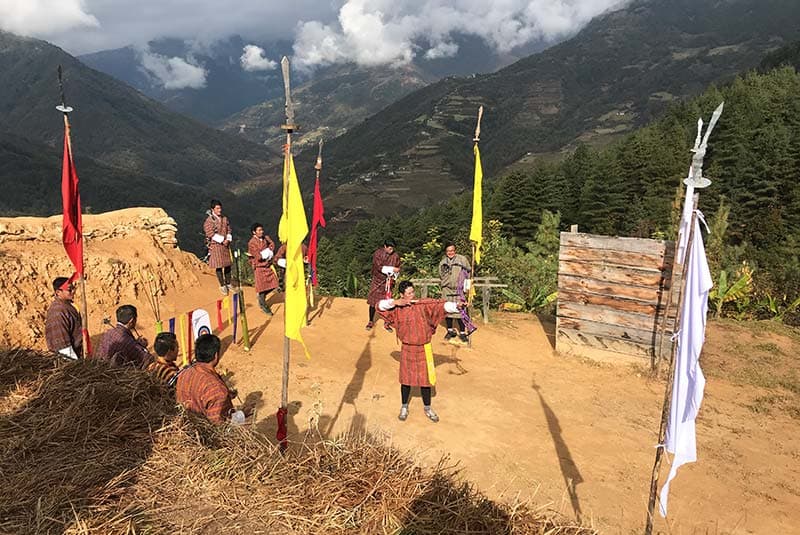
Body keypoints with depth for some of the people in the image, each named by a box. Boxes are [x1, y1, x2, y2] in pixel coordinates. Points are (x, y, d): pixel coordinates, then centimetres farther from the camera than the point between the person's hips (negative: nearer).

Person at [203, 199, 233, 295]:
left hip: (226, 245, 5)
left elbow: (229, 230, 9)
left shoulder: (225, 219, 9)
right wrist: (222, 240, -19)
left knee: (228, 265, 9)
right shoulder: (209, 220, -9)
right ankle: (222, 286, 9)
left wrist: (228, 240, -9)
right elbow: (211, 234, -15)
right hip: (216, 246, -5)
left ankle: (228, 284, 23)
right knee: (219, 266, -1)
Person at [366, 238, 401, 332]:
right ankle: (371, 321, 23)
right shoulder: (377, 253, -12)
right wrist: (392, 269, -25)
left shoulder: (395, 256, -6)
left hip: (387, 282, 1)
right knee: (373, 302, 6)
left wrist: (394, 275, -10)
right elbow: (379, 267, -21)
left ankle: (386, 323, 15)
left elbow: (397, 269, 5)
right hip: (377, 281, -1)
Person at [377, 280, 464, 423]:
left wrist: (456, 306, -33)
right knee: (406, 379, 11)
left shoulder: (424, 304, -7)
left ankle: (428, 408, 27)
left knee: (425, 379, 9)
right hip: (407, 349, 0)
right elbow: (380, 305, -4)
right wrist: (395, 302, -18)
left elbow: (441, 305, -17)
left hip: (423, 348, 0)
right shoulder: (398, 307, -4)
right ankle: (404, 407, 30)